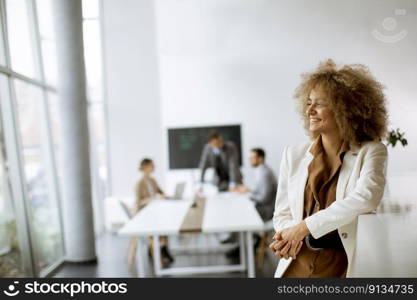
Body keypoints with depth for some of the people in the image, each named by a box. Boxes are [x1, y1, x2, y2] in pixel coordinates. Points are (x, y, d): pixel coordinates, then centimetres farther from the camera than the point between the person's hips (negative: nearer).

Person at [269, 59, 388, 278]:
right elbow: (282, 214, 10)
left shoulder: (371, 152, 0)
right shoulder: (294, 155, 6)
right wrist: (291, 236, -12)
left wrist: (304, 227, -19)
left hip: (346, 267, -2)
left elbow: (366, 198, -18)